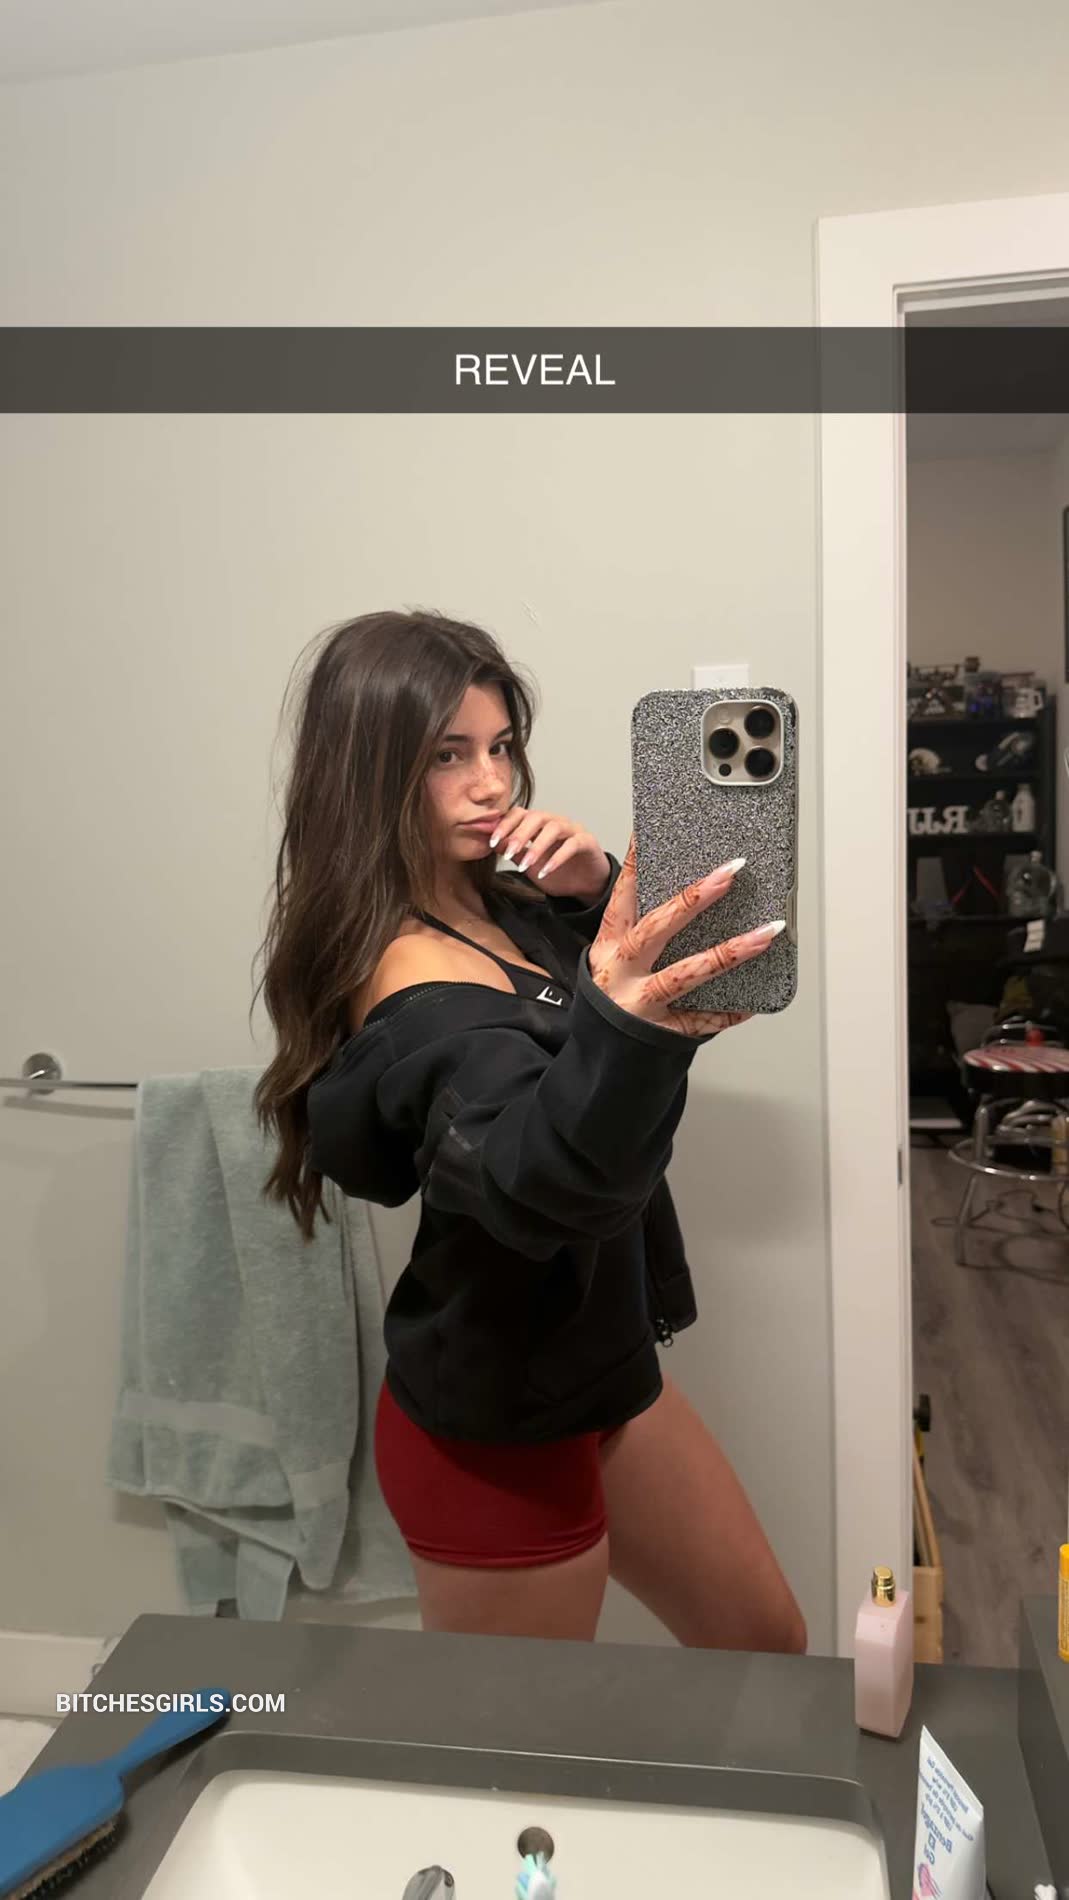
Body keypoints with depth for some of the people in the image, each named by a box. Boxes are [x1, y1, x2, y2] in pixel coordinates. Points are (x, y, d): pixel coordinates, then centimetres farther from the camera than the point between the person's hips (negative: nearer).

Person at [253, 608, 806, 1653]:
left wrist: (601, 895, -14)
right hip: (497, 1433, -8)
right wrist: (621, 1025, -65)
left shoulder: (496, 906, -2)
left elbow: (685, 1000, 5)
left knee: (764, 1643, 23)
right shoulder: (417, 992, -28)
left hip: (593, 1365, 8)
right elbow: (539, 1185, -46)